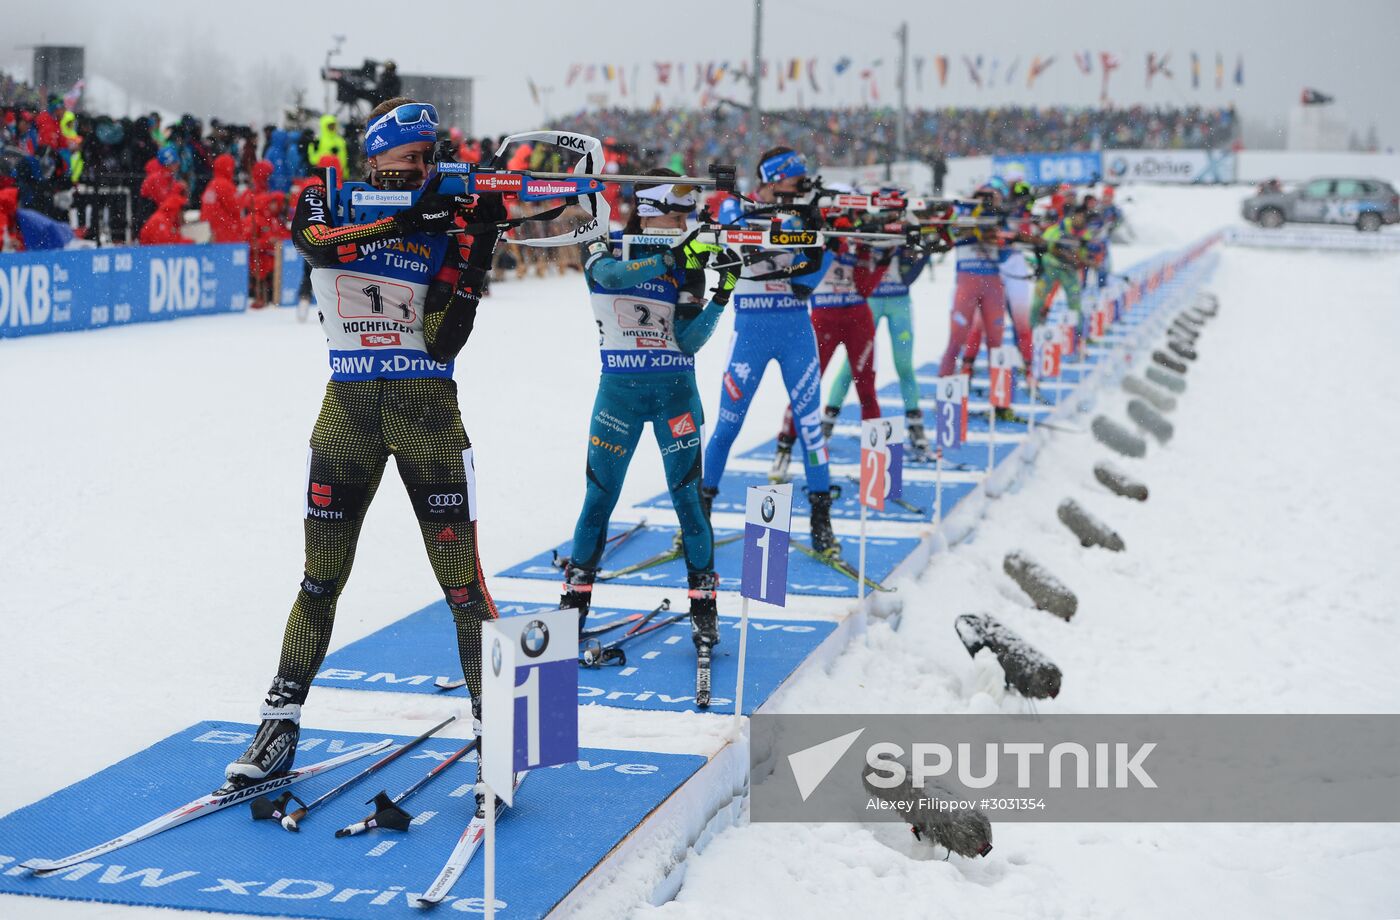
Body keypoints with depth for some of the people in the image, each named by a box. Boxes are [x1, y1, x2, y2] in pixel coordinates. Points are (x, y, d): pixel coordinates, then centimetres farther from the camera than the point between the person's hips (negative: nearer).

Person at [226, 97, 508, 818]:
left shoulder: (443, 225, 1)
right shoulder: (327, 203, 4)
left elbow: (444, 340, -8)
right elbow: (316, 240, -22)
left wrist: (473, 247, -15)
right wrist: (409, 216, -27)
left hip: (426, 405, 0)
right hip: (349, 405, 1)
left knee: (460, 572, -5)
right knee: (321, 573, 4)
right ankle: (281, 721, 14)